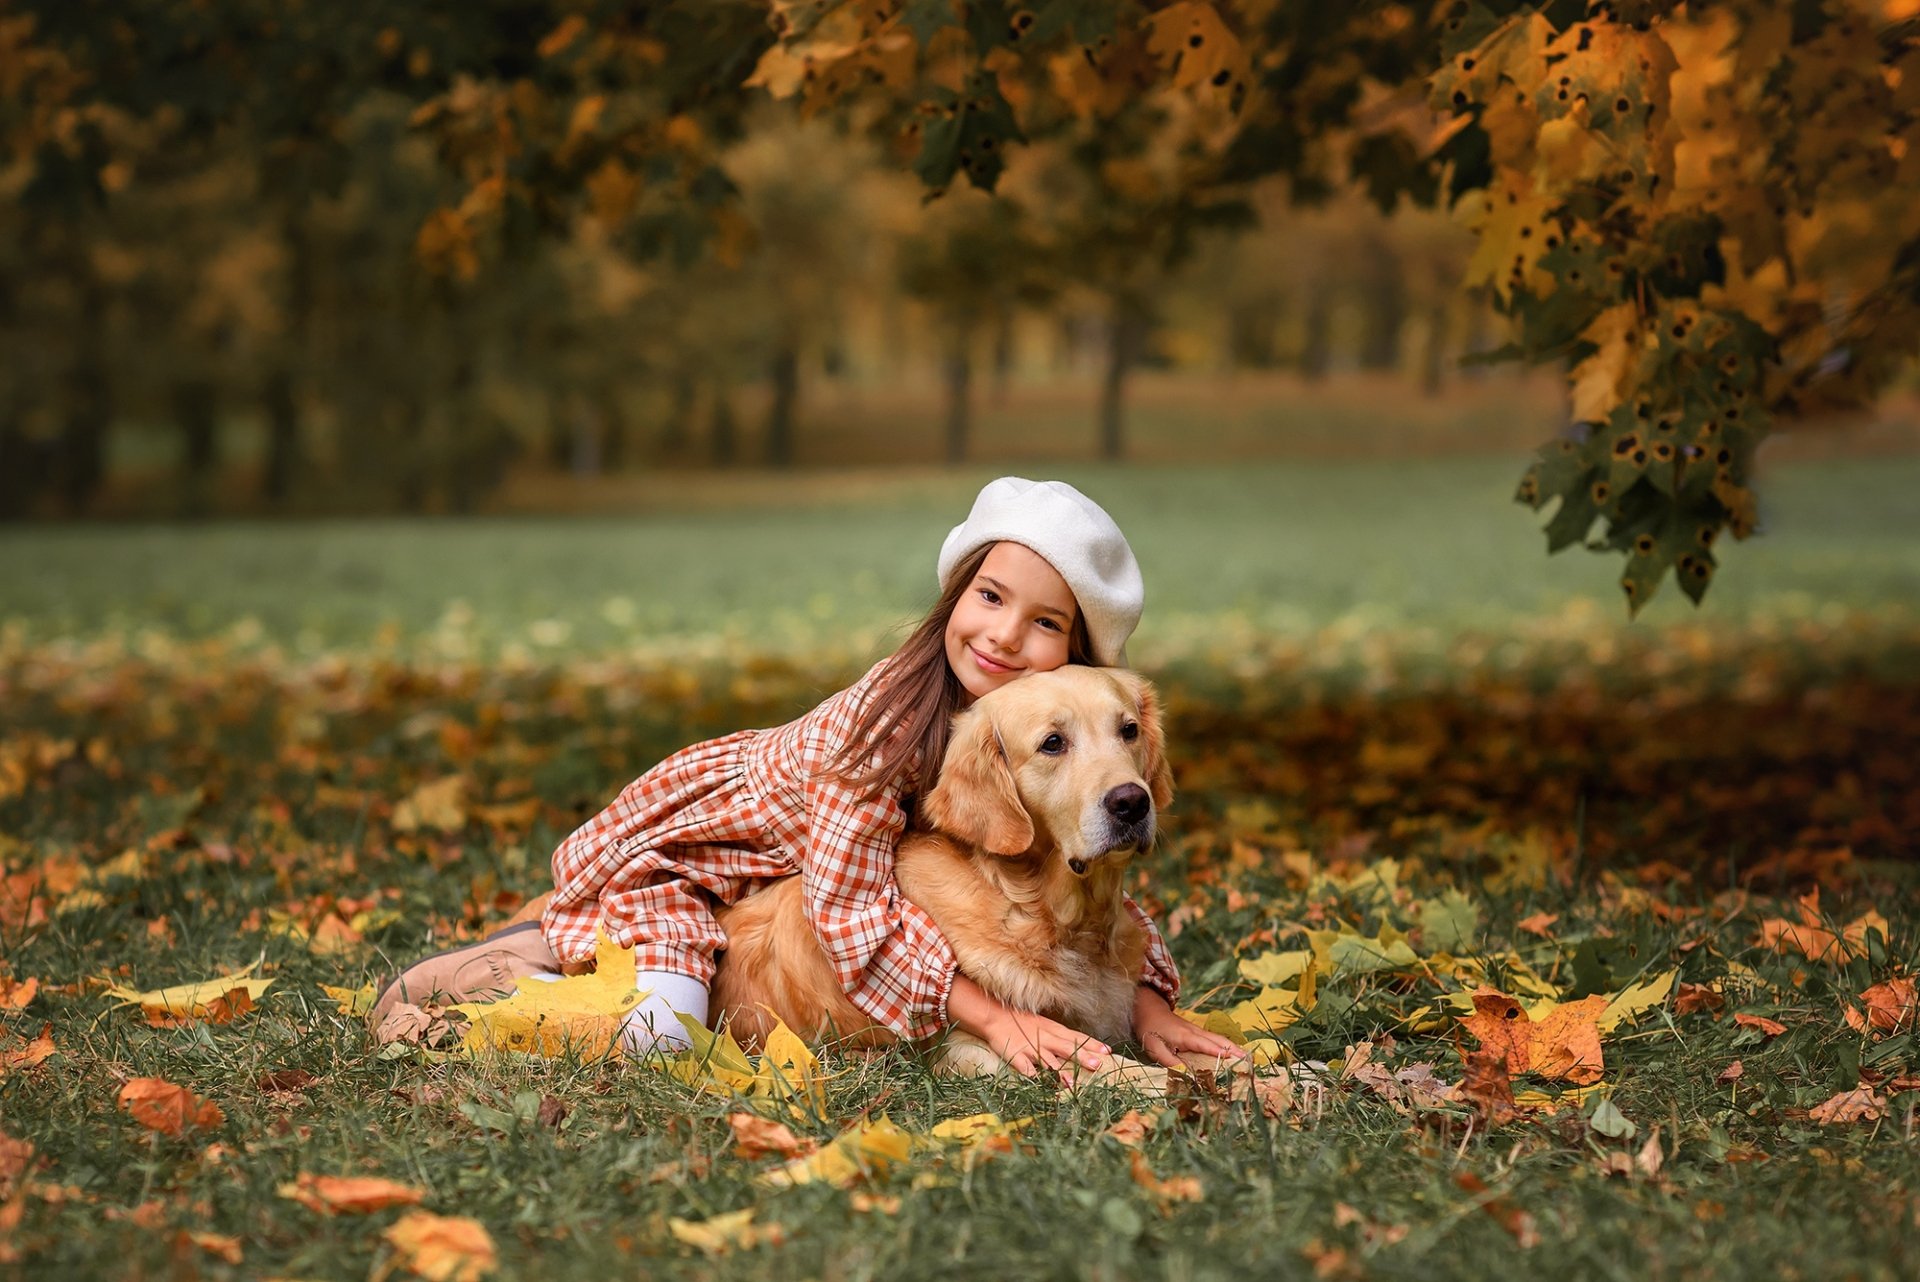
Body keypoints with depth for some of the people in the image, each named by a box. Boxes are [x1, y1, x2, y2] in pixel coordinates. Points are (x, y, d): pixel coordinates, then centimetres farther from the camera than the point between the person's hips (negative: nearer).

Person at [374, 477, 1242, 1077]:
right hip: (674, 842, -7)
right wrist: (991, 1017, -41)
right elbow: (851, 904, -38)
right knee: (656, 1032, -25)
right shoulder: (886, 714, -37)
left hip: (773, 878, 8)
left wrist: (1150, 1006, -21)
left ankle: (573, 928, 30)